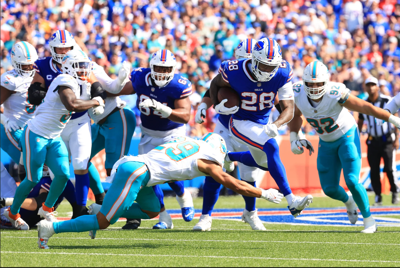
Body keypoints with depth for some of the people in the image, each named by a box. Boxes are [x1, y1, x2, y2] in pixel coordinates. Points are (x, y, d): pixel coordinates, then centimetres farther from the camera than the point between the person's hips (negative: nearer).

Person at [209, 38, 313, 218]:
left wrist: (276, 125, -37)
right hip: (240, 122, -6)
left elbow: (288, 109, -18)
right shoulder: (234, 72, -25)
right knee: (271, 147, -29)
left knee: (264, 162, 20)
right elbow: (216, 84, 0)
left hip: (262, 123, 6)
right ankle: (291, 201, -33)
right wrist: (216, 106, -15)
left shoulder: (282, 74, -19)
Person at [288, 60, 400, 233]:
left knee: (352, 180, -18)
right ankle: (348, 201, 41)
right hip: (326, 144, 5)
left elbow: (366, 107, -23)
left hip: (347, 136, -5)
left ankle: (369, 221, 0)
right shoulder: (298, 94, -18)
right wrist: (293, 139, -5)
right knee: (329, 188, 6)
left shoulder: (336, 94, -32)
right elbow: (296, 115, 5)